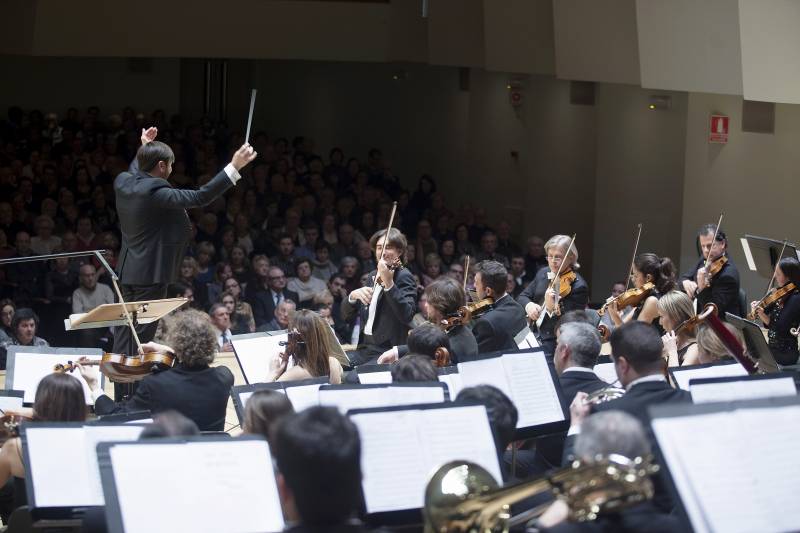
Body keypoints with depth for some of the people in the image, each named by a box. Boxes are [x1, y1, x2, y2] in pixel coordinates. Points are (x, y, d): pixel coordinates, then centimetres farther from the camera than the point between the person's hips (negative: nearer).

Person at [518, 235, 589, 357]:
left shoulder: (579, 286, -12)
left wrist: (552, 308, -36)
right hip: (534, 337, 7)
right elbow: (522, 297, 14)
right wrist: (528, 305, -10)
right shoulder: (543, 274, 9)